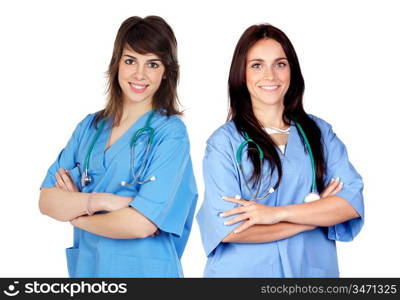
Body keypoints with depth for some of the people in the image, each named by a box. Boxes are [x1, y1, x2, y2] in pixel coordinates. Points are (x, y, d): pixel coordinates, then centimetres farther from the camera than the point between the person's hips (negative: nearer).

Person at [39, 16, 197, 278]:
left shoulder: (171, 133, -13)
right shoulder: (90, 126, 3)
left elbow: (141, 224, -22)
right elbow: (46, 201, -4)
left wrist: (74, 211, -8)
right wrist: (97, 201, -21)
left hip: (144, 269, -4)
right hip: (85, 266, 4)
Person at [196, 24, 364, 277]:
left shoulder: (320, 132, 2)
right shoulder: (224, 141, -9)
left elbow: (353, 201, -9)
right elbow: (227, 228, -19)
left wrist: (278, 213, -20)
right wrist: (318, 214, -13)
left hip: (313, 269, 3)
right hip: (243, 271, -3)